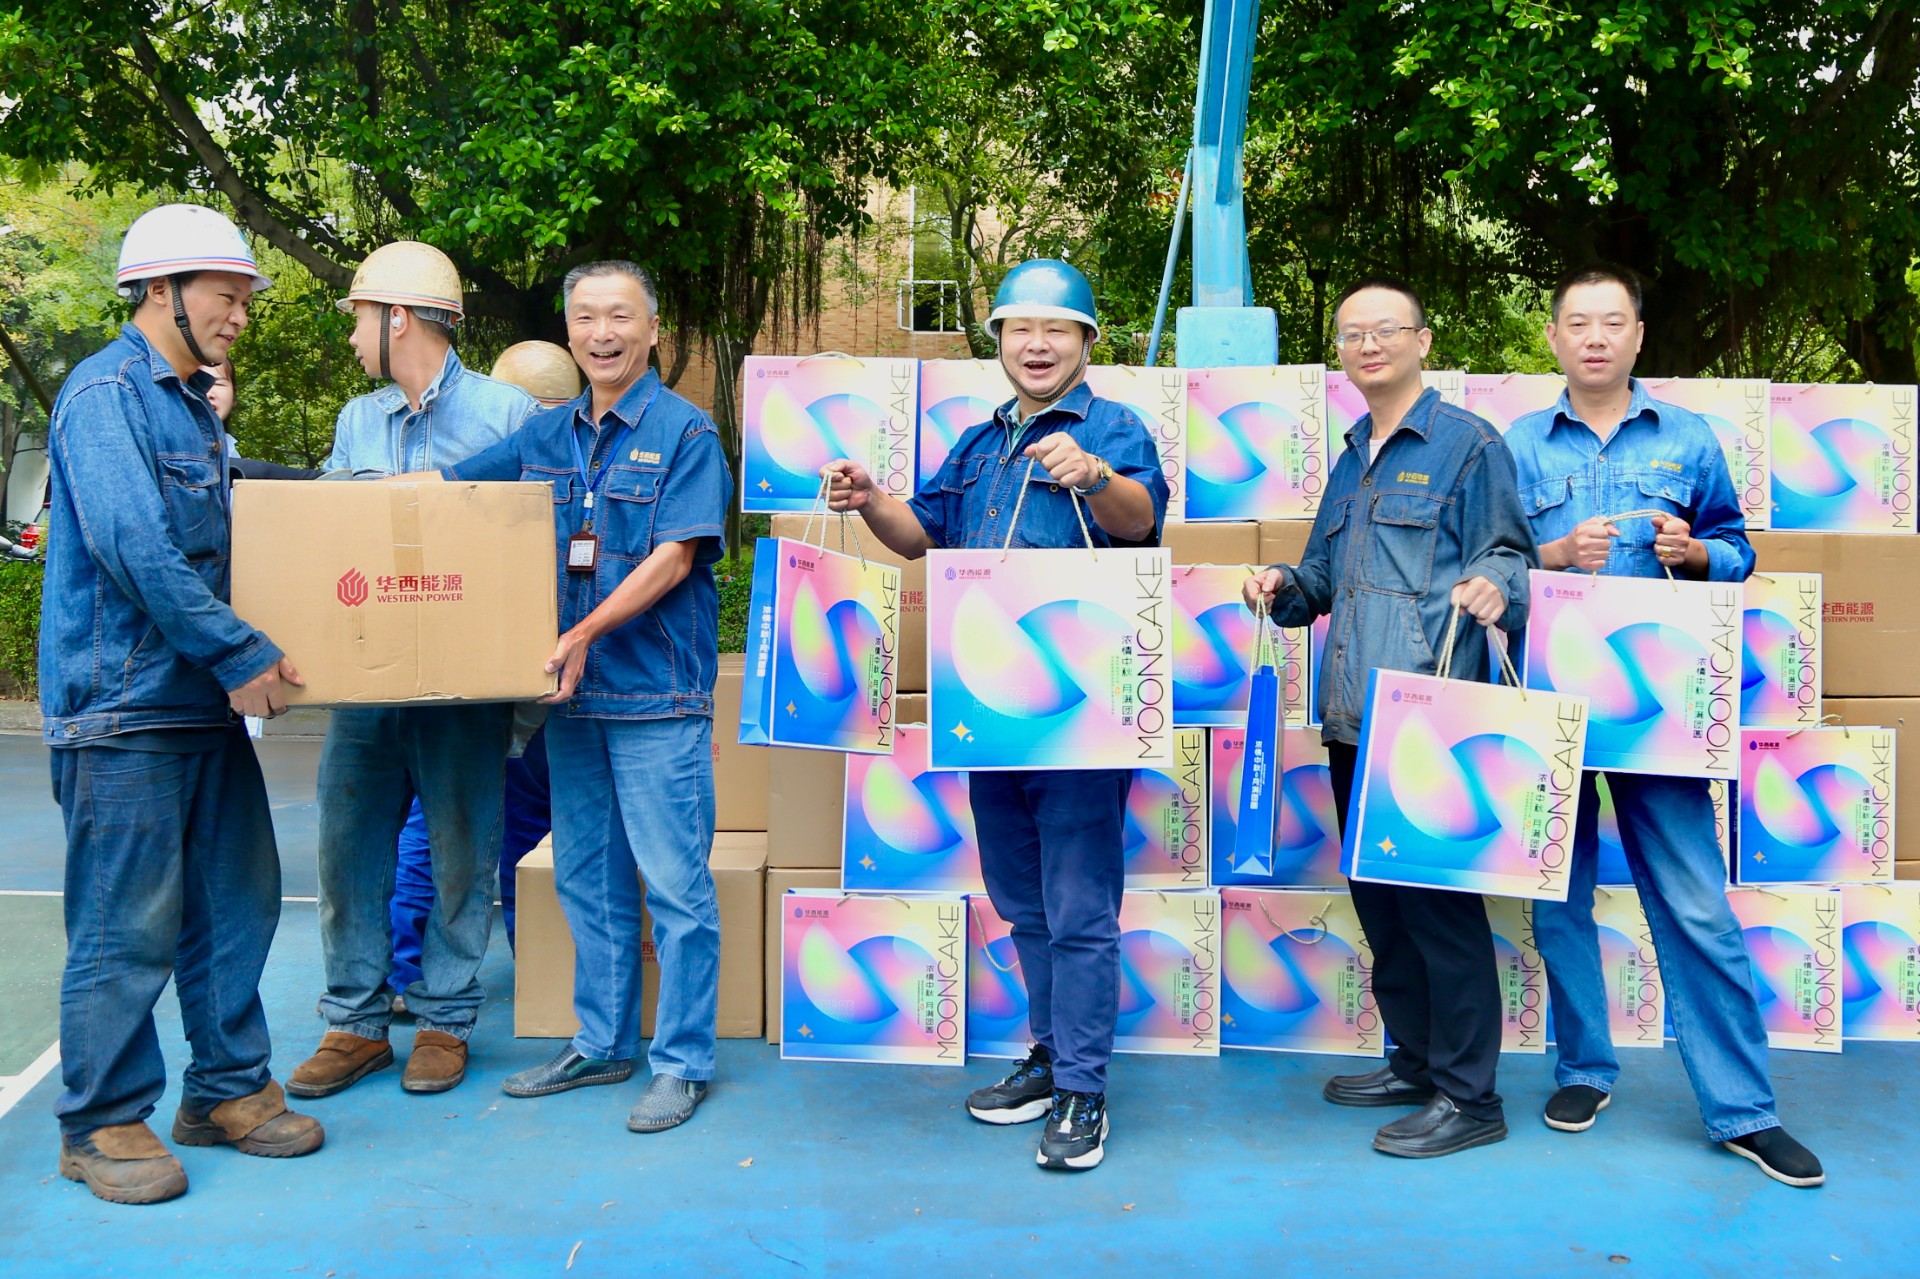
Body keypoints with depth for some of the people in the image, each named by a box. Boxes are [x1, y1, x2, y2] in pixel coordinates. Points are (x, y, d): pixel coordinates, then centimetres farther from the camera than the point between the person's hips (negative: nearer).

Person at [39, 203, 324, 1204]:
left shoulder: (190, 404, 19)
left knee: (236, 900, 12)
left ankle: (226, 1089, 25)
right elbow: (134, 547, -21)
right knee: (127, 924, -1)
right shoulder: (106, 392, -11)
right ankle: (103, 1124, 14)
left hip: (206, 704, 9)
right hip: (124, 706, -9)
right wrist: (243, 655, -18)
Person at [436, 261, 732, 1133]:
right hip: (571, 695, 7)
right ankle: (602, 1043, 28)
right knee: (587, 878, 14)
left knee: (674, 883, -1)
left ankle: (683, 1061, 10)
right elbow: (438, 489, 18)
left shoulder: (685, 433, -5)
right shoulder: (546, 435, 13)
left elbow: (673, 556, -14)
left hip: (657, 695, -6)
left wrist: (587, 631, -21)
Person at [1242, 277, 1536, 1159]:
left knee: (1439, 897, -3)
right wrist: (1285, 587, 6)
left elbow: (1506, 557, -7)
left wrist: (1493, 587, -29)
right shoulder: (1350, 461, 20)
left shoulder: (1467, 444, -2)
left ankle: (1467, 1095, 8)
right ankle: (1415, 1058, 29)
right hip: (1352, 720, 8)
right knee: (1378, 896, 14)